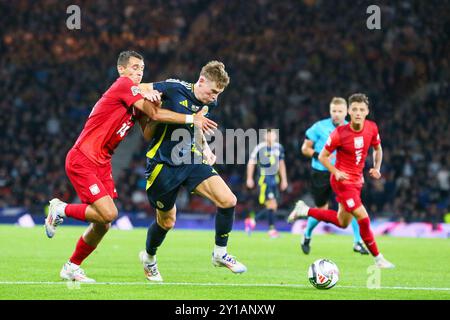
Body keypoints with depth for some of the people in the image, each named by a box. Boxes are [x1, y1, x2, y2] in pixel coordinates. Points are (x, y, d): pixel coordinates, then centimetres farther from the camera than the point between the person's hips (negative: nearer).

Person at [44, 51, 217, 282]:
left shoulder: (137, 99, 15)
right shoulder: (123, 85, -11)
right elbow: (154, 114, -18)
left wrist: (153, 104, -15)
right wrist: (192, 119, -15)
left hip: (102, 164, 9)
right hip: (82, 160, -9)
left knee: (102, 225, 5)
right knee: (108, 213, -20)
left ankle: (71, 267, 23)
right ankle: (61, 209, 3)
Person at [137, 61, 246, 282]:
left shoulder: (209, 104, 1)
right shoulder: (174, 89, -19)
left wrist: (205, 148, 5)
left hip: (191, 160, 5)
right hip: (163, 164, -5)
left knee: (228, 200, -13)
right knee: (167, 222, 8)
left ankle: (220, 254, 6)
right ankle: (148, 258, 39)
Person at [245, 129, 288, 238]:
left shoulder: (278, 148, 7)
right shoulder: (259, 148, -11)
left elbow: (281, 164, 17)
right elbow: (251, 163, -3)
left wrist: (284, 179, 17)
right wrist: (249, 179, -4)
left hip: (274, 179, 7)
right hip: (264, 179, -7)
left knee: (273, 207, 5)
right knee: (271, 205, -12)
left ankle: (252, 221, 22)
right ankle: (272, 229, 1)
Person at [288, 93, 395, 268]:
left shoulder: (372, 128, -6)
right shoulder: (339, 134, -20)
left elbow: (377, 149, 14)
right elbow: (322, 157, -8)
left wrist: (376, 168, -1)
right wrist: (336, 172, -21)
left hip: (357, 180, 7)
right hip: (342, 180, -7)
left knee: (342, 222, 18)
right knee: (363, 218, -15)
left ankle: (305, 211, 35)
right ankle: (378, 259, -2)